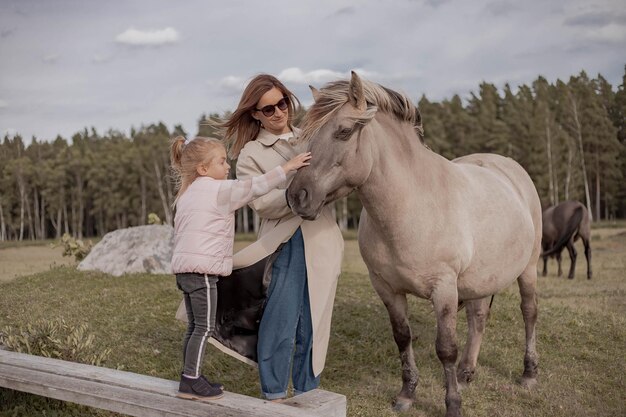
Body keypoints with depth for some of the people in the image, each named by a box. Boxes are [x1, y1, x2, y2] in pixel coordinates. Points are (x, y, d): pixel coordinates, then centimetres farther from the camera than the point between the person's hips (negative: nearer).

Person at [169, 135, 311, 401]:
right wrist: (288, 167, -8)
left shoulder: (186, 194, 19)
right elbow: (256, 187, -13)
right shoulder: (219, 190, -8)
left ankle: (191, 378, 21)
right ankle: (191, 382, 0)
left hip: (183, 267, 9)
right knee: (204, 327, -3)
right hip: (202, 269, -9)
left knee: (195, 326, 15)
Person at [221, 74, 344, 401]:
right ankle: (273, 394, 11)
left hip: (323, 240, 4)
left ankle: (307, 392, 23)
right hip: (286, 242, -3)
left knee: (314, 320, 9)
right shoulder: (250, 154, 2)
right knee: (281, 319, -6)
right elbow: (263, 204, -10)